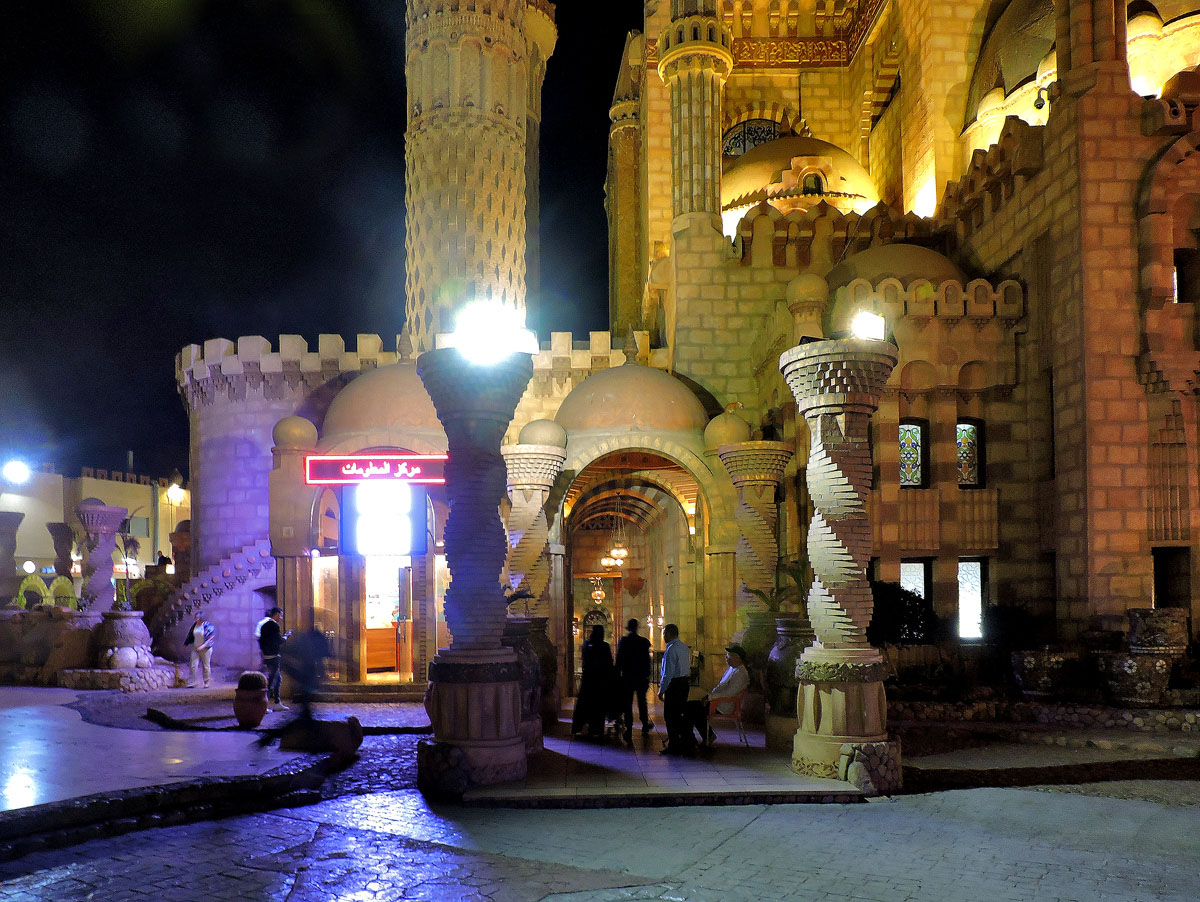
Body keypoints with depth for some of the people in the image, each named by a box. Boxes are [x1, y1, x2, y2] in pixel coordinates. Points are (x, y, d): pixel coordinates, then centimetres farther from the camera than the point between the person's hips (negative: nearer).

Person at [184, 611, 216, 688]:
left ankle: (206, 683, 15)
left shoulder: (207, 626, -12)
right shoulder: (194, 625, 3)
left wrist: (203, 646, -22)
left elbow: (211, 638, -14)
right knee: (193, 666, -3)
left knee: (206, 666, 3)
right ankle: (193, 683, 2)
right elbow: (190, 635, 18)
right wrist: (186, 644, 22)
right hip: (195, 648, 4)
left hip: (205, 649, -4)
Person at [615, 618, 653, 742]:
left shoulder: (623, 641, -6)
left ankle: (629, 731, -3)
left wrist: (618, 675, 4)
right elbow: (647, 659, -5)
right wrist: (647, 675, 3)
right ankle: (645, 726, 29)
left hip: (627, 676, -1)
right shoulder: (643, 641, -6)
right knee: (642, 701, 18)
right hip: (641, 676, 1)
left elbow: (618, 660, -3)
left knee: (627, 703, 3)